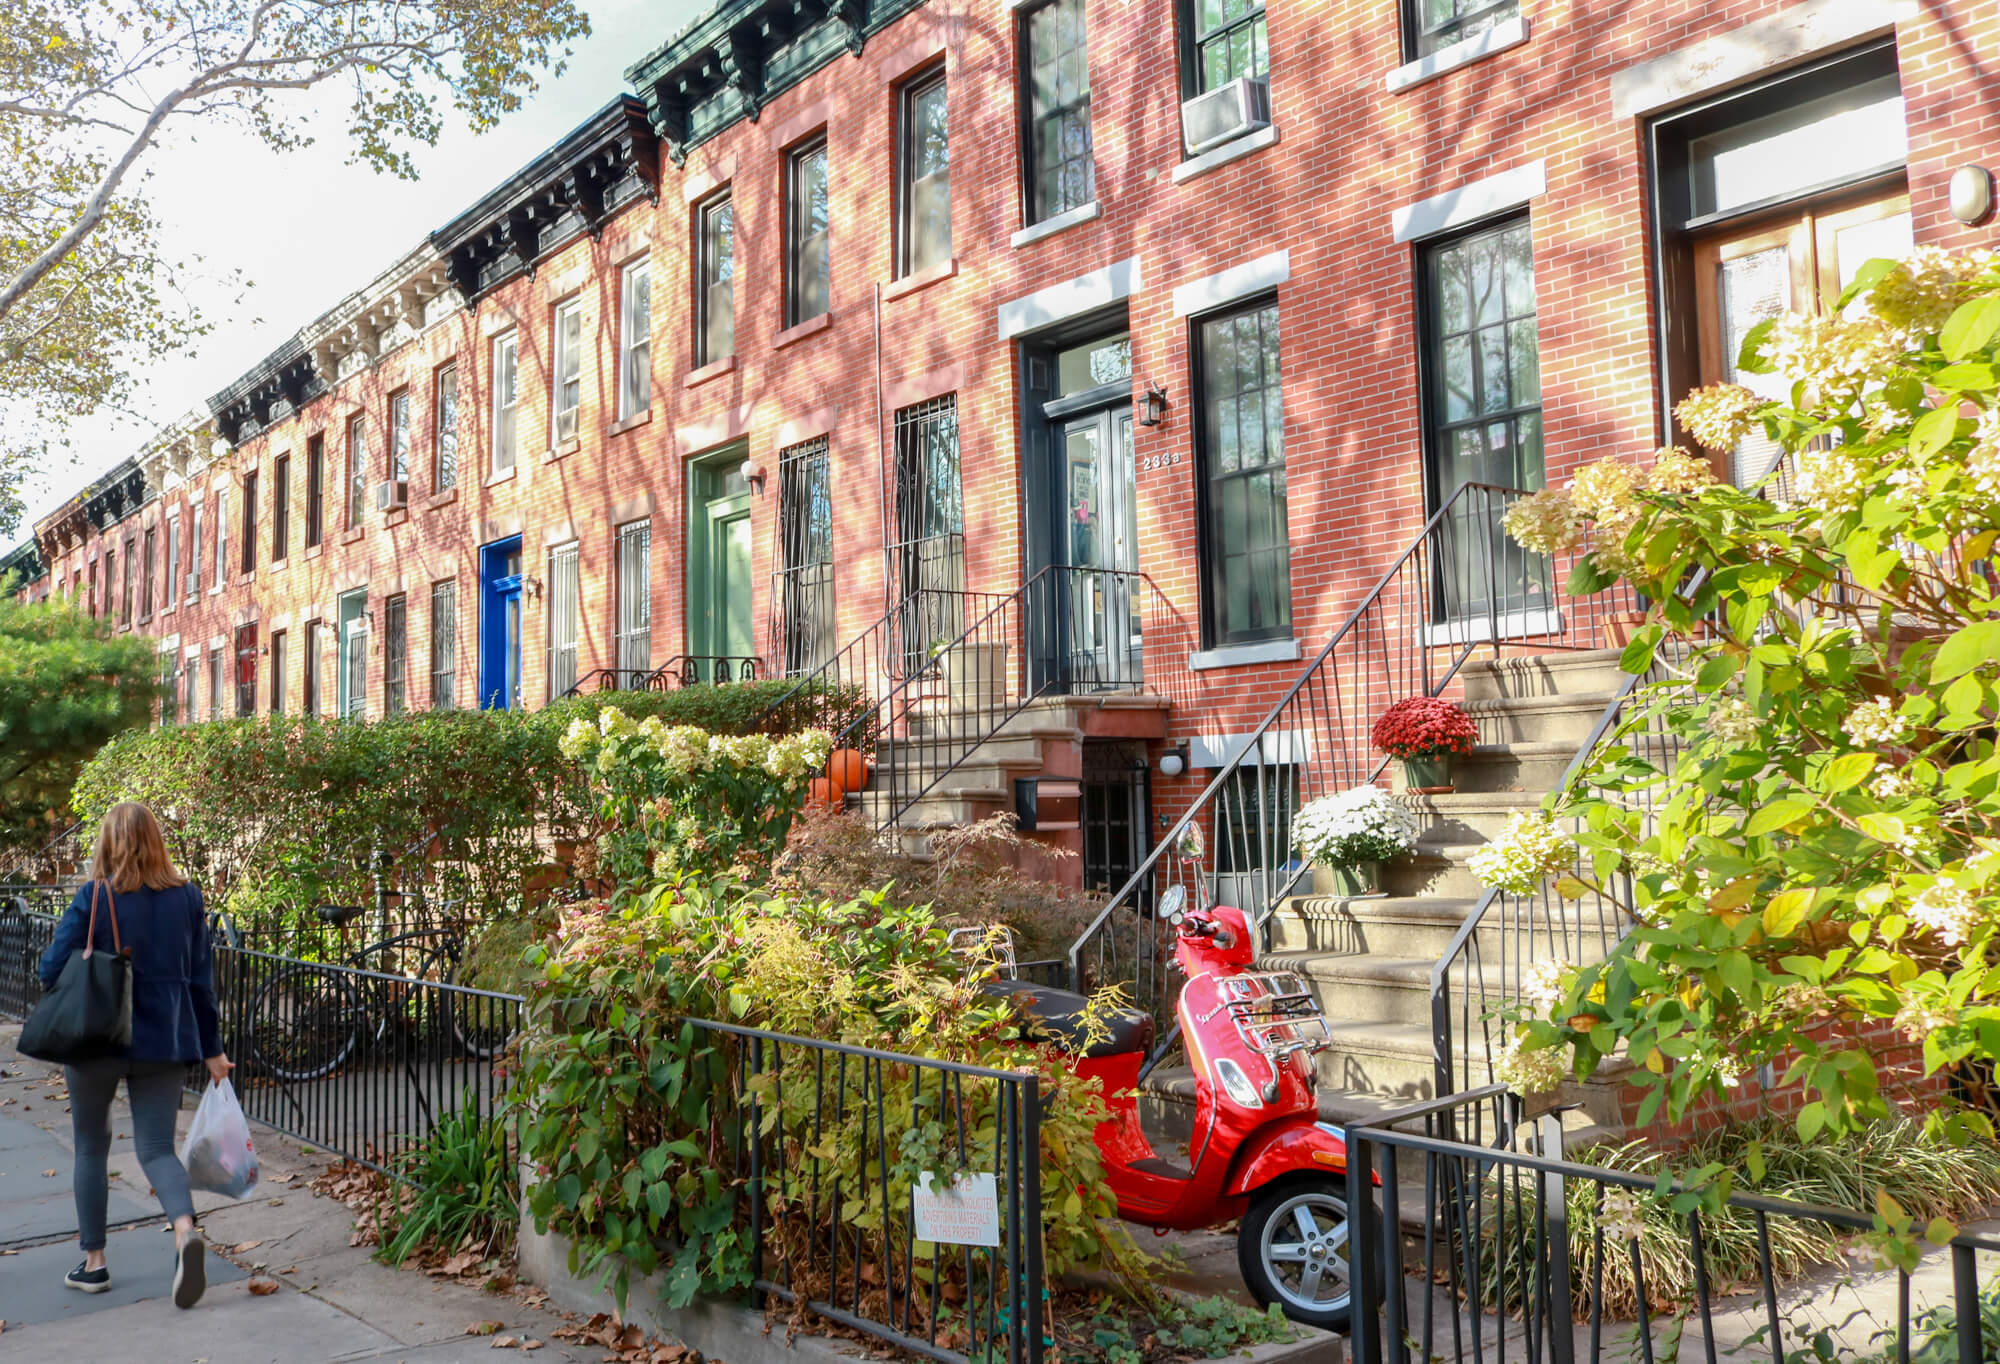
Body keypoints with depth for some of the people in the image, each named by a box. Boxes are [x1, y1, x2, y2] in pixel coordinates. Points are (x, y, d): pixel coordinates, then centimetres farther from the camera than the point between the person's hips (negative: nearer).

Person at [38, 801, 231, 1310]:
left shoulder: (95, 896, -10)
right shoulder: (186, 896, 1)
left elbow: (52, 968, -10)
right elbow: (200, 977, 5)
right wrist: (211, 1048, 11)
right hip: (165, 1040, 2)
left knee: (91, 1148, 16)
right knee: (156, 1148, 6)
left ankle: (94, 1261, 23)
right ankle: (185, 1230, -21)